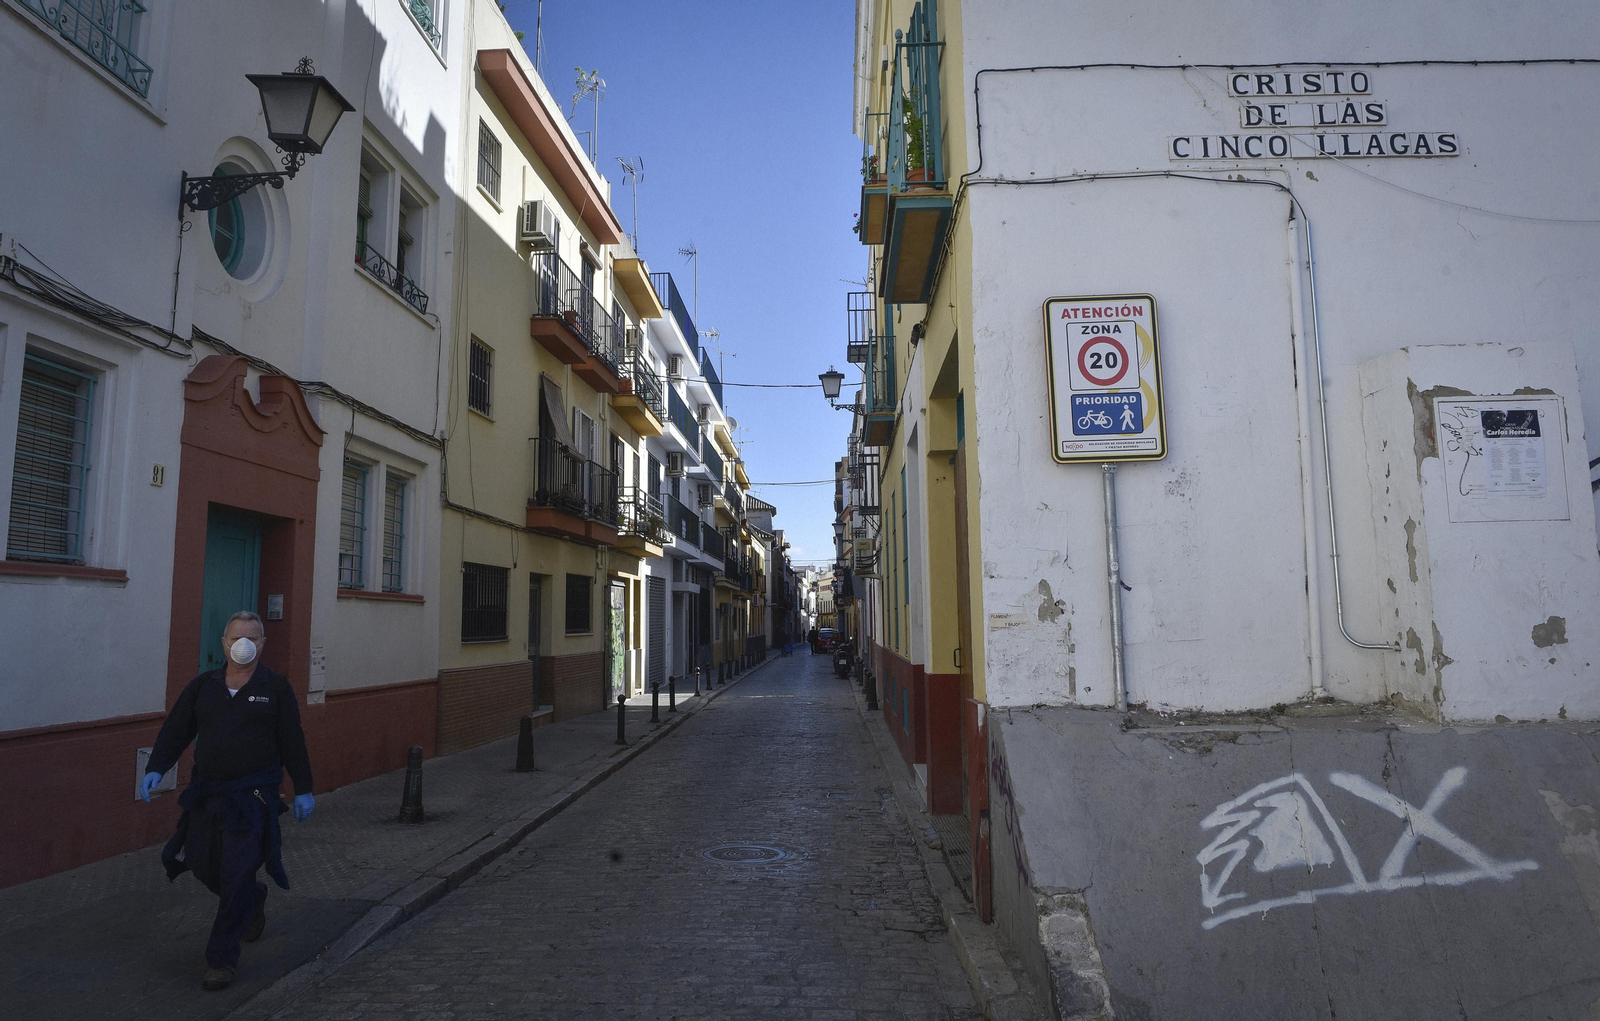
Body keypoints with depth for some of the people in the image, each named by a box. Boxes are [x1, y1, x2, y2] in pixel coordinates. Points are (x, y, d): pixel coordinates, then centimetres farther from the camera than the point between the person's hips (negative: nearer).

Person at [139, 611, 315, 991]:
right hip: (205, 794, 4)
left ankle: (221, 959, 10)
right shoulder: (202, 686, 7)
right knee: (204, 866, 12)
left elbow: (293, 742, 0)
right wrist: (155, 769, -9)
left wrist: (303, 790, 1)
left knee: (236, 877, -5)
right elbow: (175, 731, 7)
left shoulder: (275, 688, -2)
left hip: (253, 798, -4)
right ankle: (254, 901, 42)